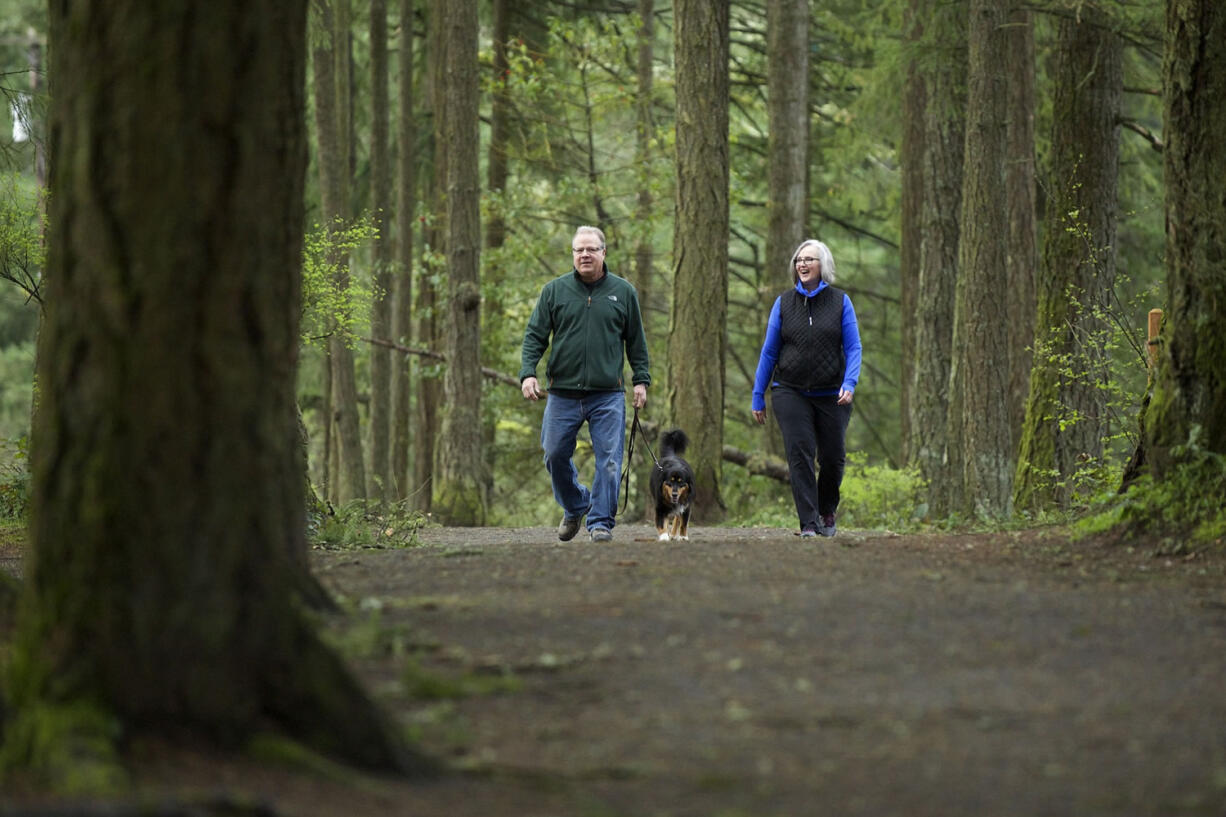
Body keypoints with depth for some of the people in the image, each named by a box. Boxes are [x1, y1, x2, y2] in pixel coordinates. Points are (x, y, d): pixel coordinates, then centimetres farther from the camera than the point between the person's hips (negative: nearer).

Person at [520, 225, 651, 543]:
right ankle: (575, 507, 27)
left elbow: (636, 341, 12)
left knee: (608, 459, -7)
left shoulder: (622, 292, 6)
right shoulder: (554, 291, 5)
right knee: (555, 455, 3)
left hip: (608, 395, -1)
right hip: (562, 394, 1)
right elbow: (535, 336, 5)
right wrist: (528, 373, -8)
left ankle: (601, 522, 0)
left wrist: (641, 380, 6)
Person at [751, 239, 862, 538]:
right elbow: (769, 352, 9)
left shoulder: (840, 302, 3)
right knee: (799, 454, -12)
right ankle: (808, 523, -10)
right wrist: (758, 397, 7)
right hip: (791, 392, 0)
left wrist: (849, 384, -15)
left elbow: (853, 348, 1)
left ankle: (827, 513, 30)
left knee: (833, 457, 4)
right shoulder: (784, 303, 5)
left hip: (831, 395, 0)